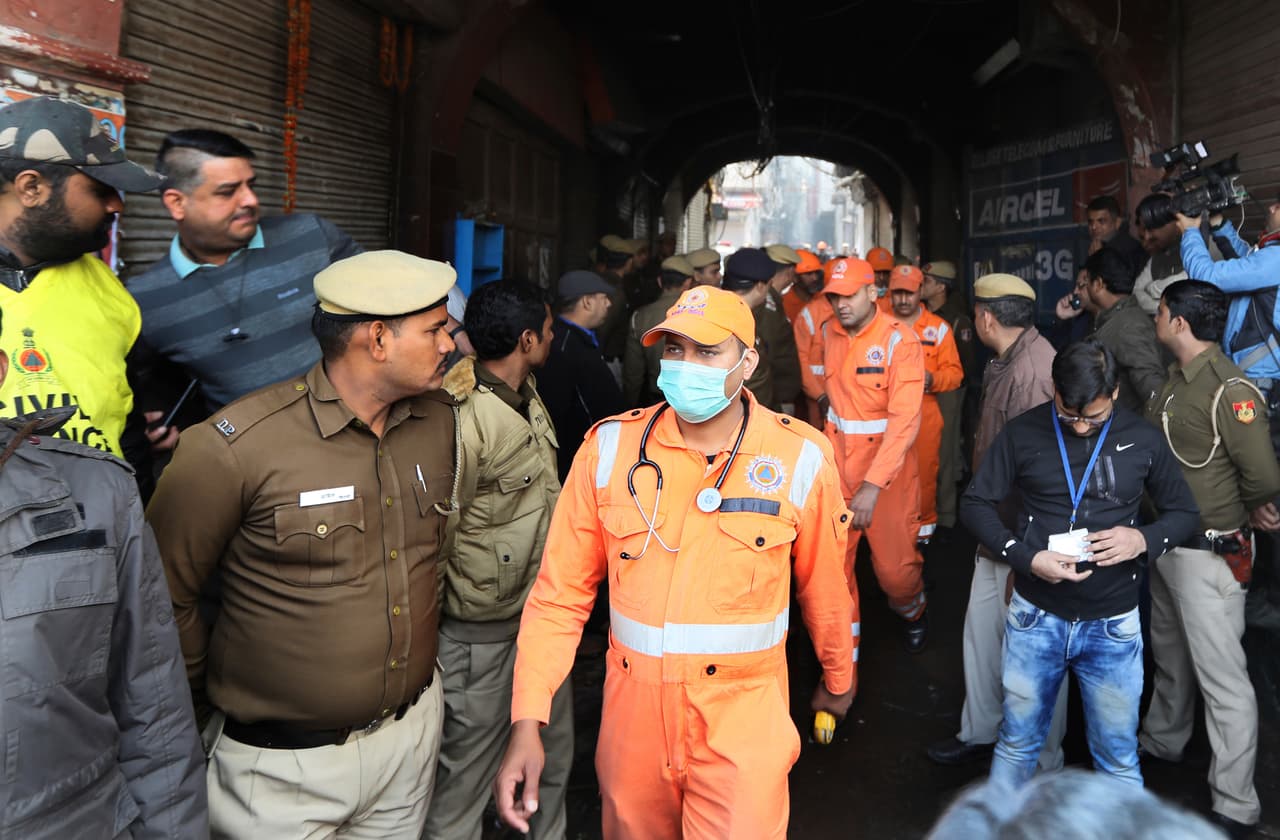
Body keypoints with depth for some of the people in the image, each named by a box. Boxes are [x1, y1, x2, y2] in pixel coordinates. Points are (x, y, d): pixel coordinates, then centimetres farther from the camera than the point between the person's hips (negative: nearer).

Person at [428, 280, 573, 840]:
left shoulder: (525, 393, 3)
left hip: (541, 613, 9)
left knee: (555, 750, 25)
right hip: (486, 632, -9)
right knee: (468, 768, 10)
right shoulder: (461, 421, -26)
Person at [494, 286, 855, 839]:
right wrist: (527, 719, -10)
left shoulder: (800, 457, -9)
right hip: (633, 709, 3)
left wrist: (837, 680, 19)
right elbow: (562, 591, -4)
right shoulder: (610, 448, -6)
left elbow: (823, 586, 5)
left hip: (744, 716, -2)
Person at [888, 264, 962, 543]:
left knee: (924, 474, 5)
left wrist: (933, 379, -17)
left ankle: (924, 526, 22)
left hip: (924, 414, 0)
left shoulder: (939, 328, 5)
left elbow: (955, 373, 3)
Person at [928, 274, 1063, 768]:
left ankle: (1042, 764, 27)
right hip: (999, 534, 10)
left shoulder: (1032, 373, -25)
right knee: (982, 633, 20)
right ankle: (980, 733, 39)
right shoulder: (1005, 364, 7)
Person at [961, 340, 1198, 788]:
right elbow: (975, 504, -3)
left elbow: (1184, 513, 7)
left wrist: (1144, 539, -15)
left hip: (1113, 625, 0)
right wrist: (1027, 558, -18)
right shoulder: (1022, 433, -8)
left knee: (1119, 759, 13)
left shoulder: (1143, 440, -4)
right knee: (1017, 743, 16)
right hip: (1035, 617, 0)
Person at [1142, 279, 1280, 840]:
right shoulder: (1177, 378, 5)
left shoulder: (1229, 390, -22)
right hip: (1167, 542, 9)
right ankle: (1162, 740, 46)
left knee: (1221, 677, -1)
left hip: (1208, 552, -9)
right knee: (1169, 652, 25)